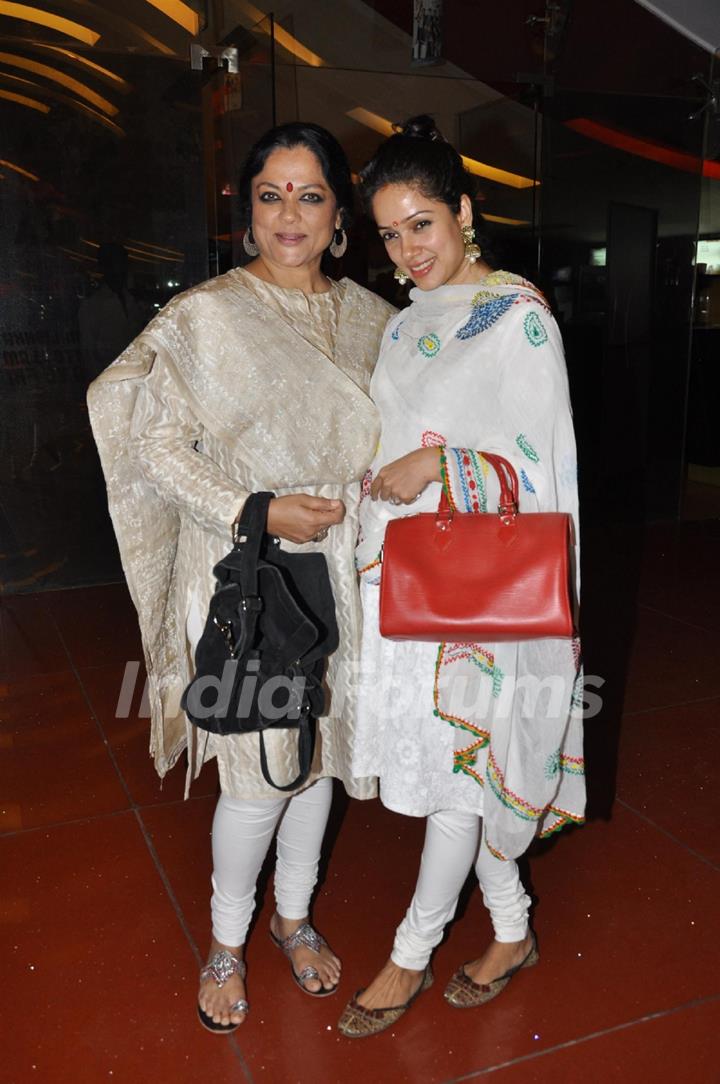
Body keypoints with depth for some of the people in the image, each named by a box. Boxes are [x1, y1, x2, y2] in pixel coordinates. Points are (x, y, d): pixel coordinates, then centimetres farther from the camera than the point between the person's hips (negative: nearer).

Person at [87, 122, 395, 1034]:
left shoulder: (371, 319, 8)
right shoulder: (206, 315, -7)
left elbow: (392, 435, 17)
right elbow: (156, 440, -10)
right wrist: (257, 514, -18)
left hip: (340, 572, 5)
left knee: (319, 752, 16)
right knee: (257, 774, 2)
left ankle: (294, 914, 40)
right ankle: (227, 940, 29)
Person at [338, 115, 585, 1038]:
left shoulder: (519, 318, -9)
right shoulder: (407, 323, 13)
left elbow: (541, 467, -12)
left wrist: (439, 463, -20)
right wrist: (377, 488, 7)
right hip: (404, 576, 7)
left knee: (458, 762, 4)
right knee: (452, 762, 14)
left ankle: (411, 957, 22)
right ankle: (511, 929, 33)